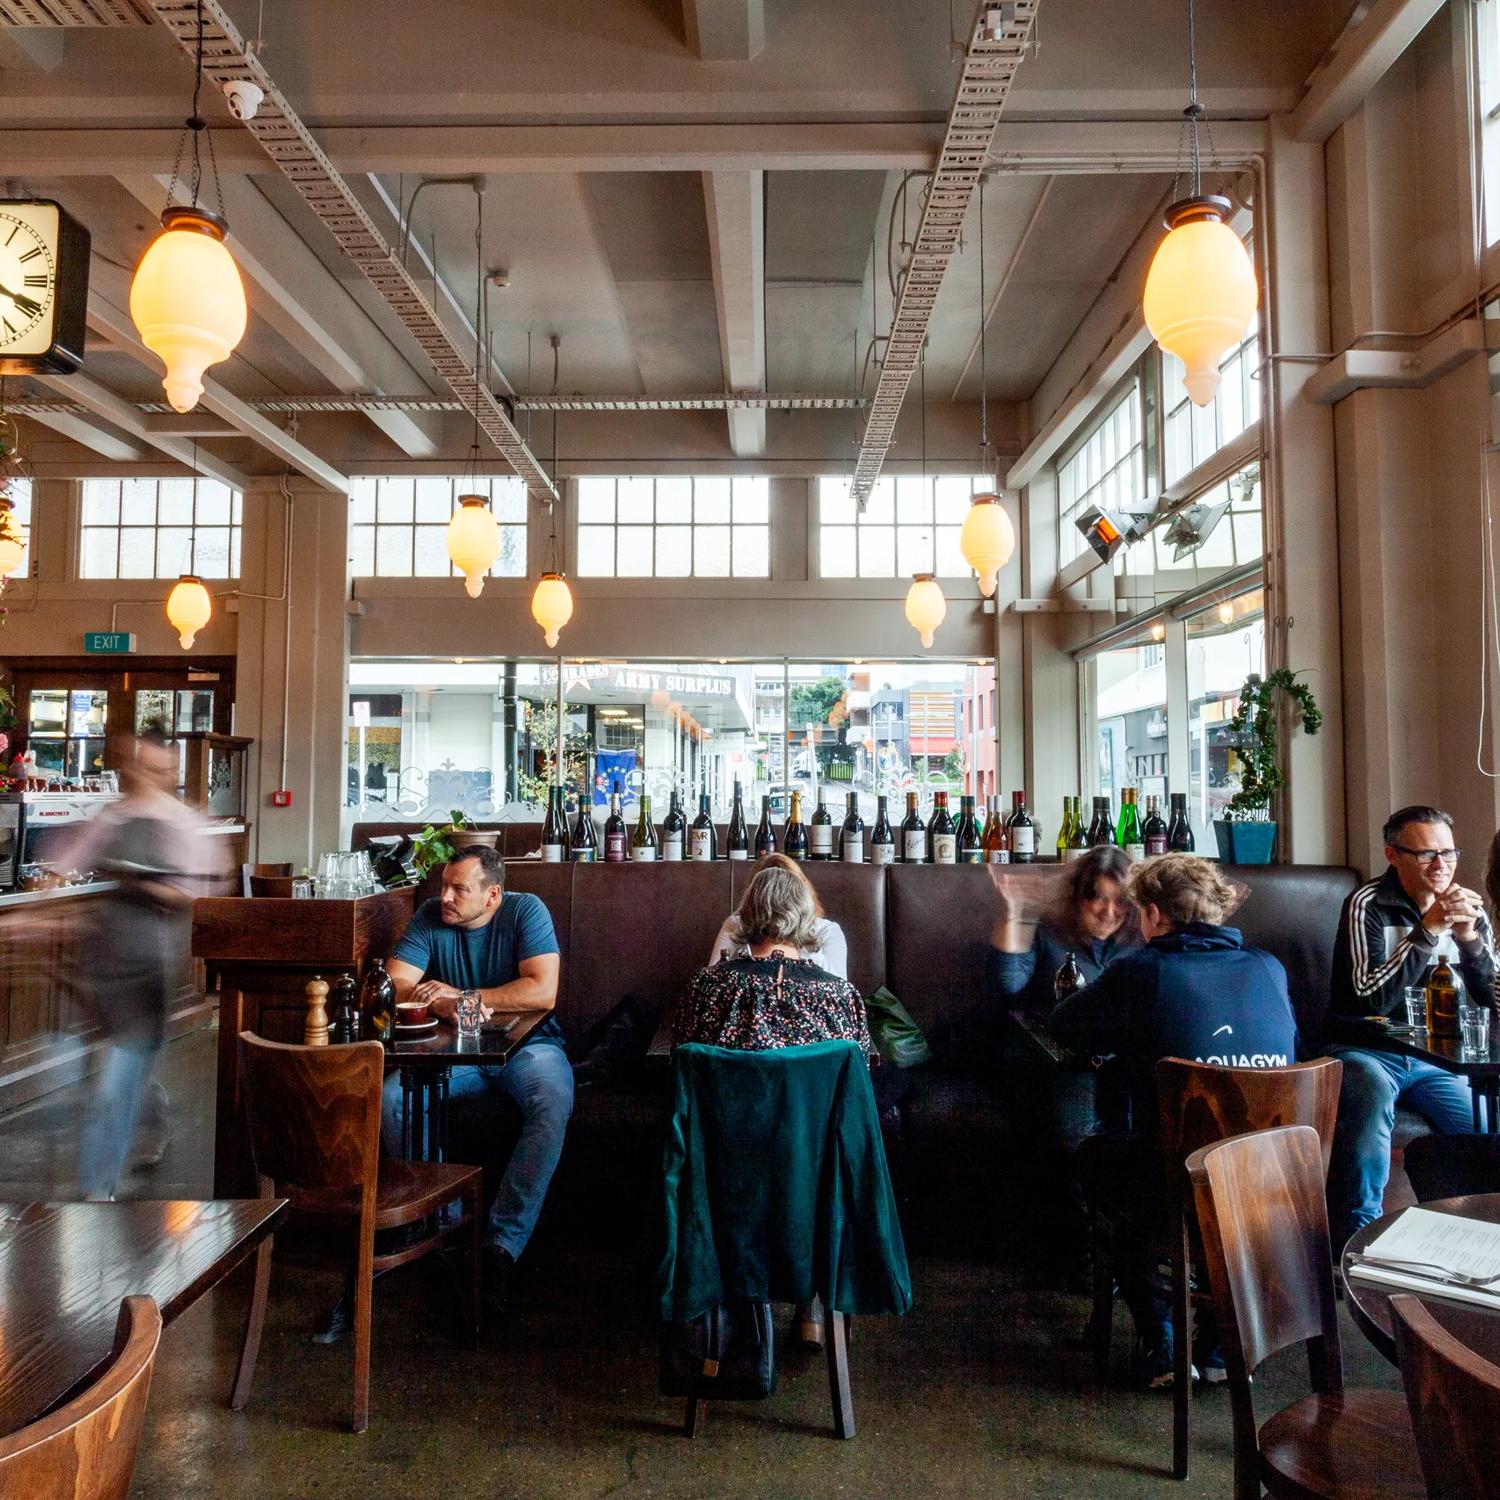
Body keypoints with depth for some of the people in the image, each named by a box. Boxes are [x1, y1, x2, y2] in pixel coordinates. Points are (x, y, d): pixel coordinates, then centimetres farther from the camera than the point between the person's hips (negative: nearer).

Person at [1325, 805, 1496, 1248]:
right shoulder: (1367, 905, -9)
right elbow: (1370, 999, -19)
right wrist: (1427, 930, -23)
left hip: (1437, 1059, 5)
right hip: (1368, 1051, -5)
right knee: (1371, 1090, -36)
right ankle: (1355, 1239, -26)